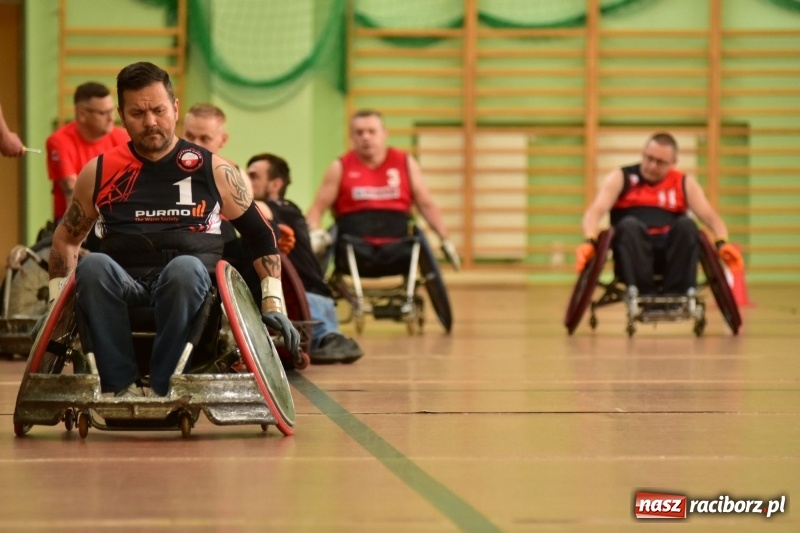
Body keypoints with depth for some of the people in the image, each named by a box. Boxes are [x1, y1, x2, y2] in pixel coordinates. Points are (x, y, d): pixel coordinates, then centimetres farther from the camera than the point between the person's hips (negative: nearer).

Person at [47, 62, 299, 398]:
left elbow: (260, 235, 17)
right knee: (93, 265, -35)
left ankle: (159, 390, -34)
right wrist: (57, 302, 13)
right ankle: (122, 387, -34)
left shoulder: (213, 171, 11)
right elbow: (67, 238, 25)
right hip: (121, 288, 1)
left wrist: (274, 302, 9)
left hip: (188, 283, -1)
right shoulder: (99, 172, 14)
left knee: (185, 267, -38)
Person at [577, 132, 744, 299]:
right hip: (633, 254, -1)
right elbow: (596, 211, -7)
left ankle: (676, 296, -33)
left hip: (670, 252, 2)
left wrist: (722, 243, -22)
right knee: (629, 225, -32)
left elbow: (710, 216, 0)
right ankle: (643, 295, -40)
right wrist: (590, 241, -28)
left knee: (686, 224, -27)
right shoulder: (620, 178, 8)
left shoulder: (685, 183, 13)